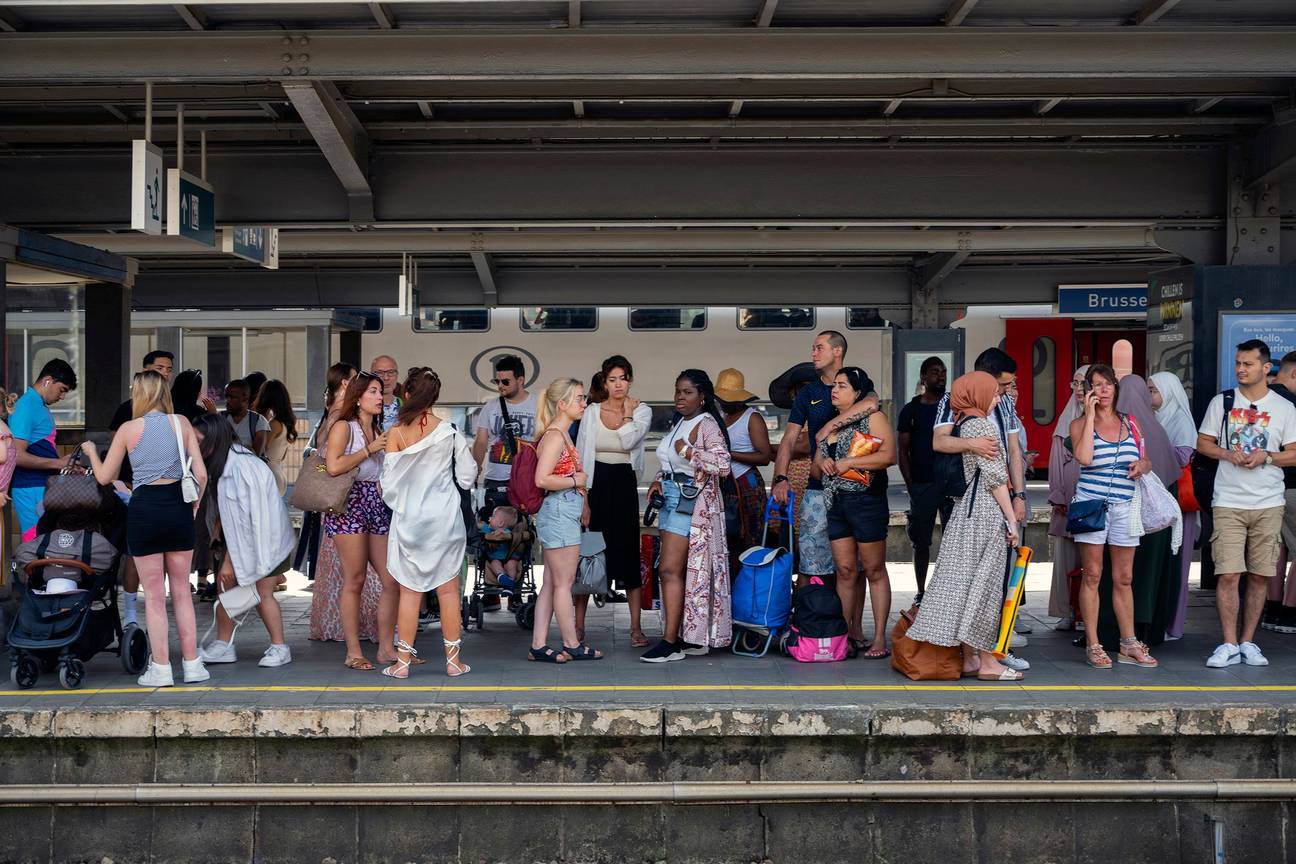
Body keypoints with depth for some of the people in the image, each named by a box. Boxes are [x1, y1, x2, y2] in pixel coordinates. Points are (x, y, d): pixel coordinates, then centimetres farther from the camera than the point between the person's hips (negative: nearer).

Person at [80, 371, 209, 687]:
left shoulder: (128, 429, -3)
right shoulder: (181, 423, 1)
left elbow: (104, 477, 6)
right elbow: (201, 474, -3)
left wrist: (91, 452, 25)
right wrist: (194, 504, 13)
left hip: (145, 507, -2)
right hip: (178, 506, 2)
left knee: (154, 596, 6)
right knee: (182, 592, 12)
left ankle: (161, 669, 7)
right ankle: (192, 665, 13)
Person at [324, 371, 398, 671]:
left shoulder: (379, 432, 20)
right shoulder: (343, 427, -1)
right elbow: (333, 466, -16)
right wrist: (370, 449, -12)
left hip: (378, 508, 7)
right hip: (350, 506, -7)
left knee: (393, 580, 1)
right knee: (354, 581, -6)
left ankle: (386, 648, 10)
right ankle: (353, 652, -1)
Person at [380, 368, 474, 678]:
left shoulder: (396, 433, -8)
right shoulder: (449, 431, -6)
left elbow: (389, 482, -5)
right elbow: (467, 477, -1)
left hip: (408, 521, 0)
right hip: (444, 518, 0)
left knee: (409, 591, 6)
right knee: (448, 589, 8)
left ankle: (403, 661, 8)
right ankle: (453, 659, 12)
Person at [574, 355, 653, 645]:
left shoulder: (642, 411, 2)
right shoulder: (591, 412, 4)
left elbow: (628, 441, -17)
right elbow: (582, 453, 2)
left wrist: (627, 412, -7)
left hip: (624, 484, 0)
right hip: (596, 483, 1)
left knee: (627, 552, 0)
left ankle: (636, 627, 6)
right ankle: (578, 624, 9)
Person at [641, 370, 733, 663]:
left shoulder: (707, 425, -9)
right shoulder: (679, 424, 17)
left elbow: (722, 465, -21)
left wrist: (687, 451, -17)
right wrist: (658, 480, 9)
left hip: (691, 503, -9)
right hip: (672, 498, 9)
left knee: (671, 570, -12)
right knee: (683, 571, 9)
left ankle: (671, 642, -11)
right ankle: (692, 638, 14)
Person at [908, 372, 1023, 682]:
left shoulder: (962, 425, 15)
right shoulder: (983, 425, -10)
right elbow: (994, 477, -13)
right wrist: (1011, 519, -11)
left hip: (965, 510, 9)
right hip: (987, 511, -9)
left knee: (964, 581, 7)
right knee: (985, 583, -6)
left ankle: (969, 658, 10)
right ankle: (986, 661, -3)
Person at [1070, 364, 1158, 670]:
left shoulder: (1131, 423, 12)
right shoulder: (1080, 424, 0)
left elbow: (1148, 459, 18)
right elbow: (1084, 458, -18)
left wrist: (1142, 465, -6)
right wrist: (1090, 415, -13)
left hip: (1124, 505, 3)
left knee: (1124, 579, 8)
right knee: (1092, 576, -1)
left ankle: (1128, 645, 15)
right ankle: (1092, 645, 4)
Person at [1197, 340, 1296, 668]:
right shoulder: (1221, 402, 6)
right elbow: (1203, 443, 10)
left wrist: (1266, 457, -14)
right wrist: (1228, 454, -9)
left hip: (1269, 504, 1)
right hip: (1228, 503, -1)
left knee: (1260, 576, 5)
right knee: (1228, 574, -8)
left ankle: (1248, 642, 15)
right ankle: (1229, 645, -2)